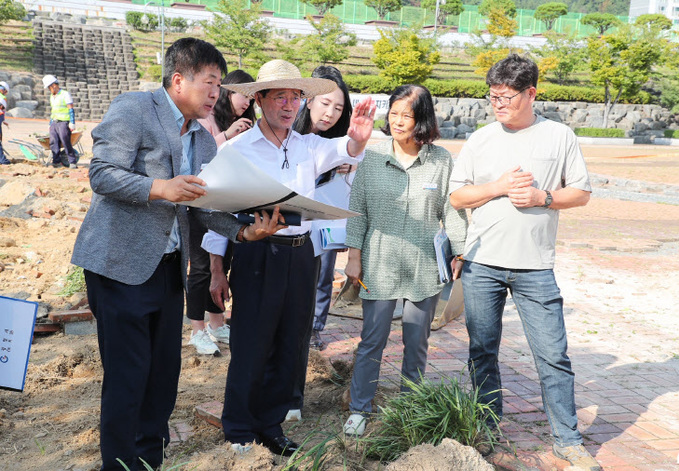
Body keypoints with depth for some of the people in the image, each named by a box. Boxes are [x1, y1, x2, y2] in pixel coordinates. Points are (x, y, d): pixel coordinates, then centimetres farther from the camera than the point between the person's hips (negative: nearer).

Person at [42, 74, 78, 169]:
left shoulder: (65, 94, -5)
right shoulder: (52, 96, 19)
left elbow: (71, 109, -9)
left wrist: (72, 123, -16)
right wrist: (50, 124, 23)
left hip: (63, 123, -7)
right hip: (54, 122, 7)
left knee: (66, 142, -11)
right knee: (53, 143, 0)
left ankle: (73, 162, -7)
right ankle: (57, 161, 4)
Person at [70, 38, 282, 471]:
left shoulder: (204, 139, 15)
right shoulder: (133, 109, -8)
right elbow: (102, 174, -15)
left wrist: (244, 231, -7)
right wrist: (160, 187, -29)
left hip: (169, 266, 7)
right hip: (122, 263, -7)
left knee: (165, 369, 13)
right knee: (127, 375, -3)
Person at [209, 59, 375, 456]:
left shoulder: (308, 146, 9)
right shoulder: (237, 149, -2)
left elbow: (342, 151, -11)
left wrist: (358, 138, -34)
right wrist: (217, 271, -4)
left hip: (300, 254, 4)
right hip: (257, 255, -4)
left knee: (289, 346, 12)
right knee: (250, 346, 2)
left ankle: (271, 426, 30)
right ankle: (240, 432, 21)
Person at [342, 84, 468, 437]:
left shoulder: (442, 161, -1)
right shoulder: (371, 157, 0)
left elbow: (451, 212, 5)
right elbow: (357, 209, 3)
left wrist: (459, 254, 3)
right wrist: (354, 257, 1)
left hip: (425, 267, 1)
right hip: (379, 264, 0)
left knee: (417, 342, 11)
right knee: (371, 341, 4)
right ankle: (359, 409, 17)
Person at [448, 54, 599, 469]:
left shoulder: (560, 136, 3)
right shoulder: (480, 140, 6)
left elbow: (582, 193, 6)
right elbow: (457, 197, 5)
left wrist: (542, 197, -11)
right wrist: (499, 187, -10)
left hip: (536, 266, -1)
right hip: (482, 263, 2)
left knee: (553, 354, 0)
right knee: (482, 351, 9)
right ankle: (489, 432, 25)